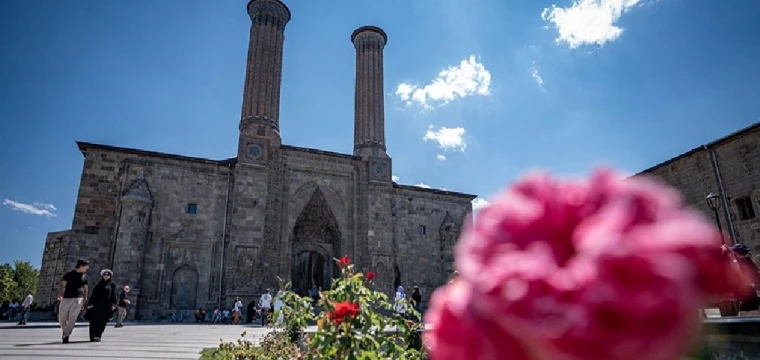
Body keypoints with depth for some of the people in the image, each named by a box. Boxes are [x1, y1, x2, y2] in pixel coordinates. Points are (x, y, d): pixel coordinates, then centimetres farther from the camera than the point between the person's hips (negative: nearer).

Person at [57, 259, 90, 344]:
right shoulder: (69, 274, 3)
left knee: (72, 319, -6)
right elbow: (62, 285, -7)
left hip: (78, 299, 1)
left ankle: (66, 336, -1)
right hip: (66, 298, -1)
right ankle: (65, 331, 29)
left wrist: (85, 301, 14)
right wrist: (60, 295, -24)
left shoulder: (85, 276, 12)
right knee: (61, 318, 4)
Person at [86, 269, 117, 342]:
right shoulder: (99, 284, 18)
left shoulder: (112, 285, 9)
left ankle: (98, 336, -8)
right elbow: (93, 295, 16)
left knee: (102, 322, -8)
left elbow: (114, 295, 1)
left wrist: (114, 304, -12)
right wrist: (89, 304, 7)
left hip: (106, 306, -3)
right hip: (97, 305, 3)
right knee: (94, 320, -4)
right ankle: (93, 336, 1)